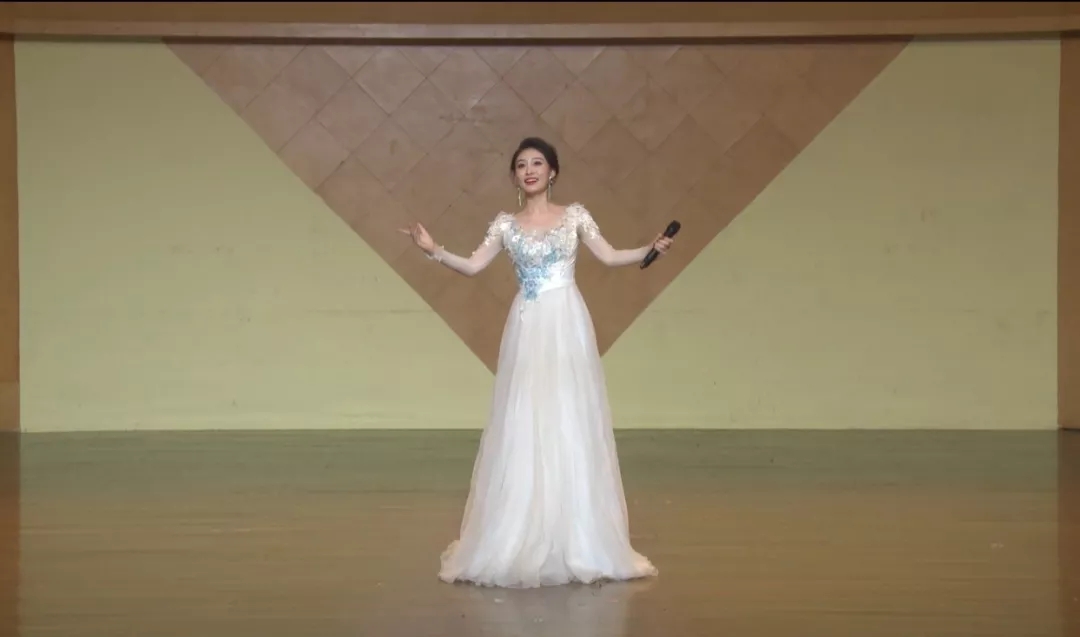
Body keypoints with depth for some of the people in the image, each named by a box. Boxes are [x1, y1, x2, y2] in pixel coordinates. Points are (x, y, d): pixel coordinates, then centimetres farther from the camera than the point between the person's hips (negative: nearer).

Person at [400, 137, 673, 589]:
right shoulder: (505, 224, 7)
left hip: (567, 328, -1)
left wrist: (651, 249, -7)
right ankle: (521, 542, 4)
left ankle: (579, 542, 7)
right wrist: (433, 251, -8)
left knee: (570, 424, 0)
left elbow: (610, 257, 6)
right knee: (523, 427, -1)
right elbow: (473, 266, 4)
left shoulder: (574, 216, 5)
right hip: (527, 331, 1)